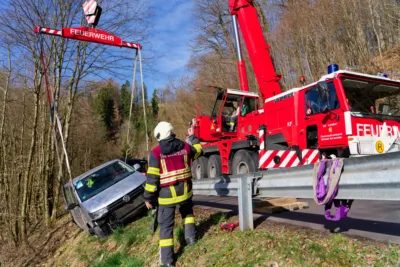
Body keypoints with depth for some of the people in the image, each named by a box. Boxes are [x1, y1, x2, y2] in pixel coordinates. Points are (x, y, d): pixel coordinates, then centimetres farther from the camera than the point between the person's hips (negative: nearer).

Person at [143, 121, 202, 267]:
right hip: (184, 190, 4)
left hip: (166, 194, -3)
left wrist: (148, 197, -4)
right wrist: (192, 137, 36)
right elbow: (198, 150, 21)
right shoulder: (185, 146, -2)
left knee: (166, 225, 7)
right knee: (187, 212, 34)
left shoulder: (156, 153, -12)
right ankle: (190, 237, 31)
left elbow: (152, 177, -13)